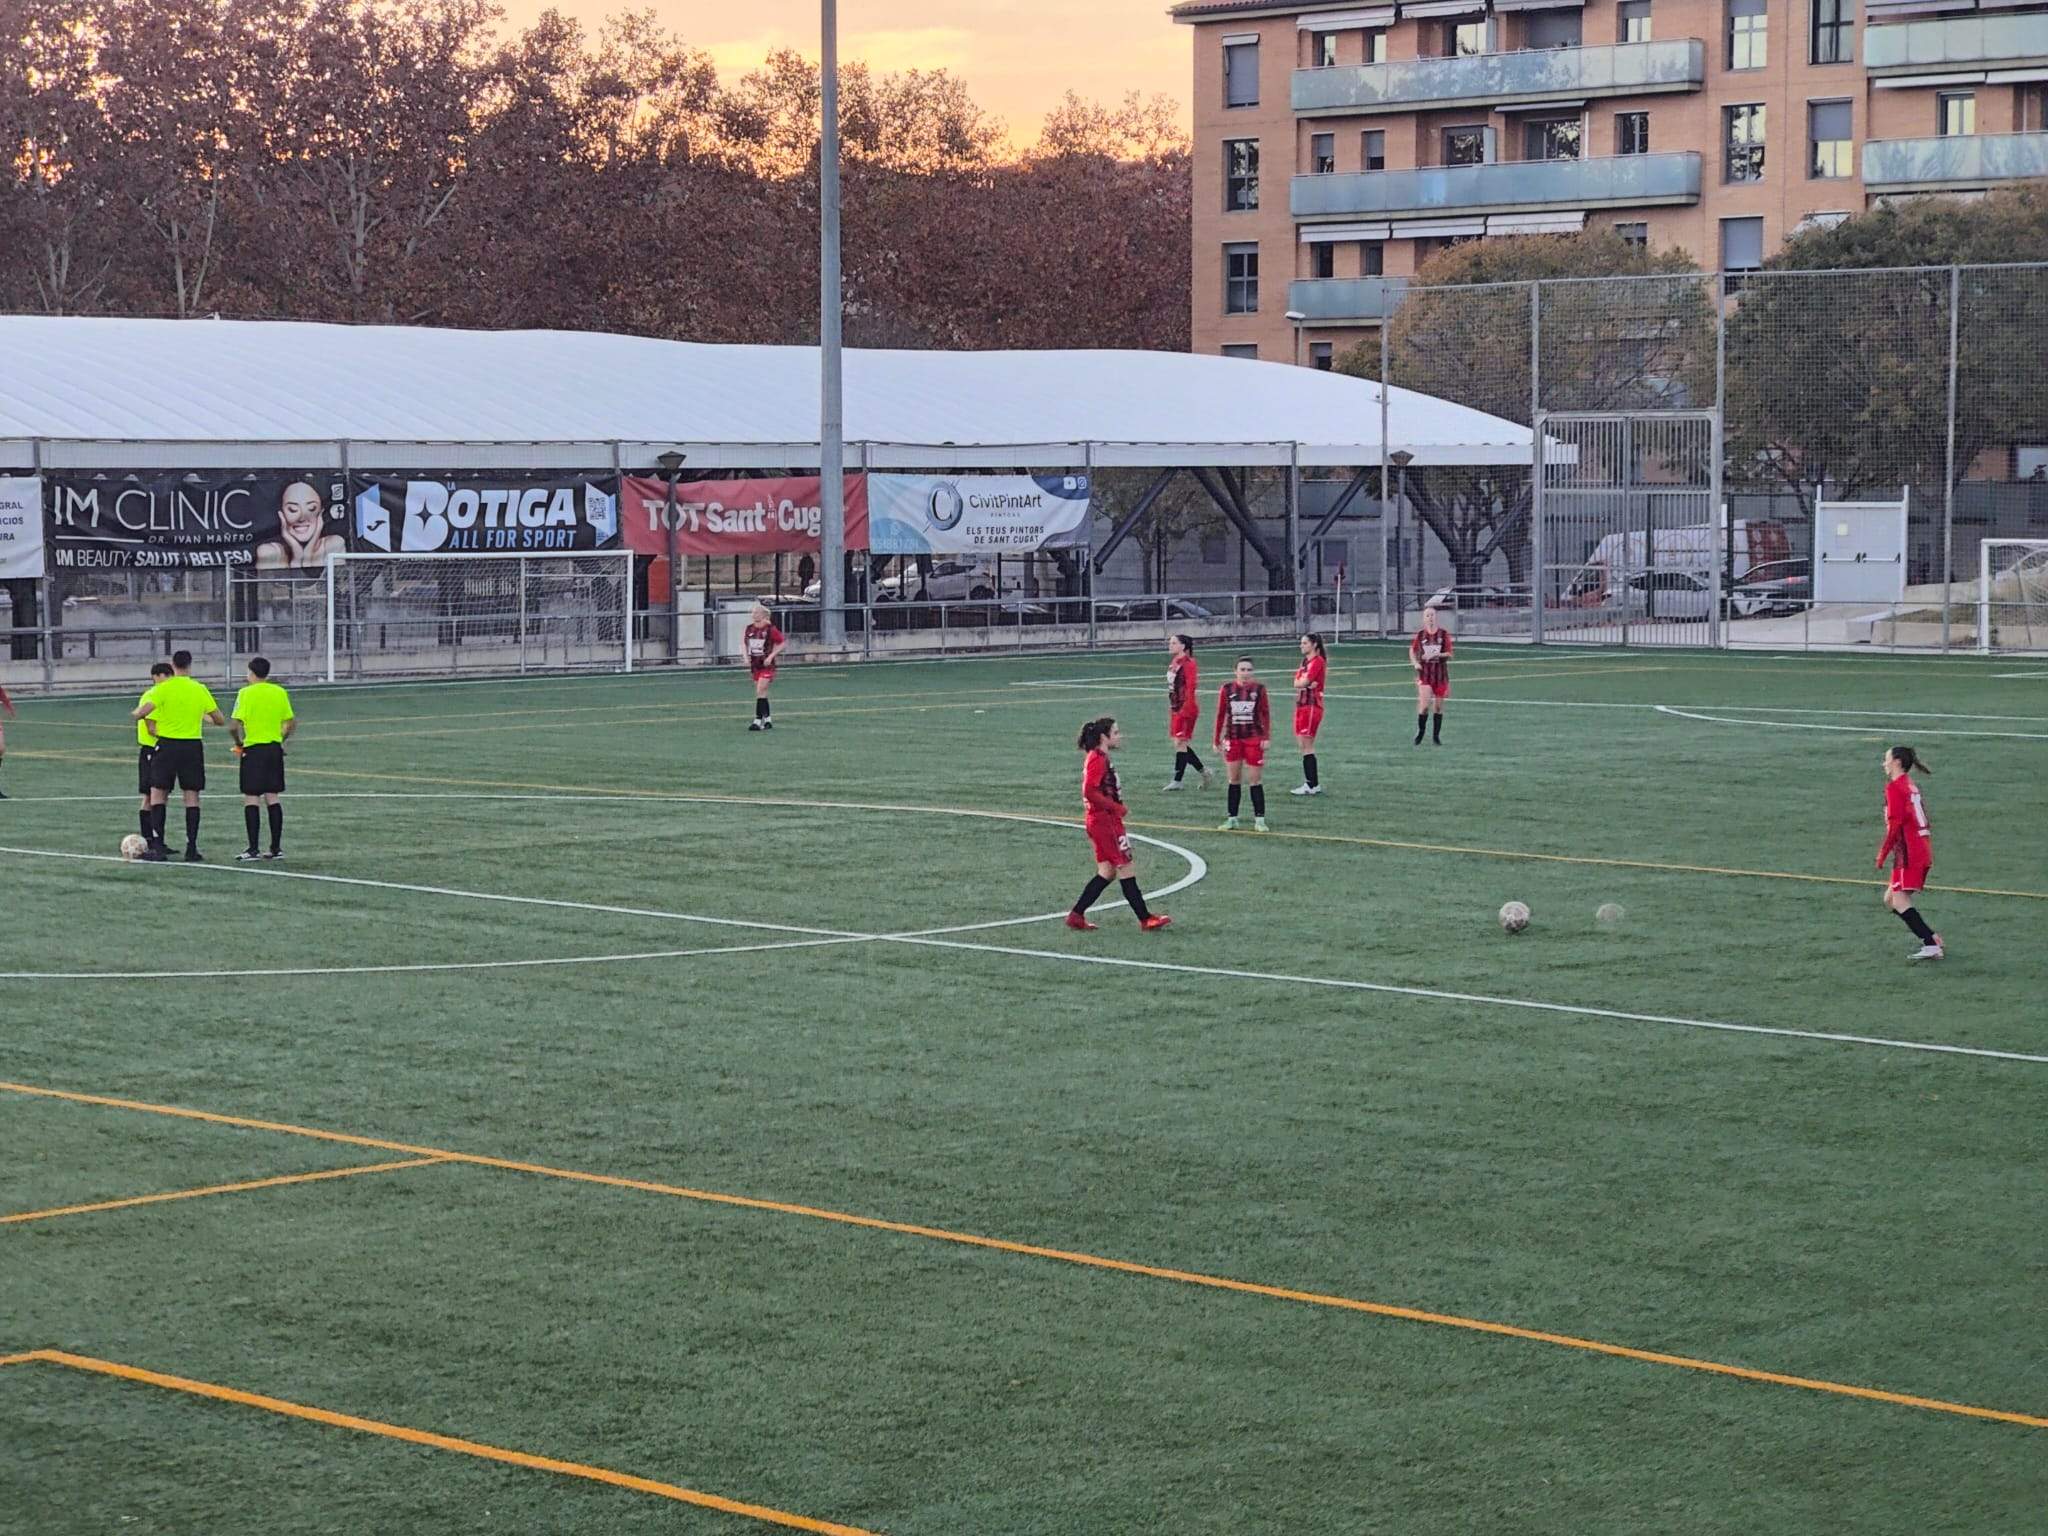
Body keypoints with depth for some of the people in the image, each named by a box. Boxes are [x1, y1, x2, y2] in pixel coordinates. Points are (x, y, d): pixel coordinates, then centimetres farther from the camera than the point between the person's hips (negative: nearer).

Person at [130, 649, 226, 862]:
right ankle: (191, 848, 3)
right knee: (192, 796, 6)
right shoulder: (200, 690, 2)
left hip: (167, 745, -2)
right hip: (193, 746, 2)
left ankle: (158, 846, -1)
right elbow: (220, 720, 6)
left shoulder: (163, 688, -7)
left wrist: (135, 714, 5)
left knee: (157, 793, 7)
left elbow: (144, 711, -18)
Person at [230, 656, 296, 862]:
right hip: (275, 749, 5)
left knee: (251, 799, -2)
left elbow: (234, 725, -16)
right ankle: (276, 847, 11)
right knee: (272, 798, 11)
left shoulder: (246, 693, -10)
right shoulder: (280, 693, 6)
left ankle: (253, 849, -5)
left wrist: (239, 743, -1)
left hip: (253, 750, -5)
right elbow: (291, 723, 9)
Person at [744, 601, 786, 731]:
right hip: (755, 665, 7)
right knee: (761, 692, 10)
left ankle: (758, 720, -13)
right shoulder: (750, 629, 6)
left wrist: (771, 656, -15)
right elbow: (746, 644, 20)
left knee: (760, 691, -14)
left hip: (766, 664, -7)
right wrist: (747, 657, 4)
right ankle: (768, 719, 19)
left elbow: (782, 643, -8)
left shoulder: (770, 629, -12)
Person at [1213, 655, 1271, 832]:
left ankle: (1259, 819, 4)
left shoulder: (1259, 688, -2)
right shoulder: (1227, 689, 2)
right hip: (1233, 739, 2)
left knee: (1255, 781, -1)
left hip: (1253, 739, -2)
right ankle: (1232, 819, 13)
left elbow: (1266, 713, 0)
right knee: (1234, 781, 6)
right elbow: (1220, 715, 6)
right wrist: (1217, 740, 5)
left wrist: (1266, 737, -7)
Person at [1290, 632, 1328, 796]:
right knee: (1303, 745, 9)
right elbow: (1296, 683, 7)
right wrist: (1305, 683, -10)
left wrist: (1302, 682, 1)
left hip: (1312, 705, -9)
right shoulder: (1305, 661, 18)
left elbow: (1303, 682, -18)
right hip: (1301, 705, 9)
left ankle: (1312, 785, -9)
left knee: (1307, 745, -10)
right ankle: (1310, 782, 13)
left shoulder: (1318, 661, -11)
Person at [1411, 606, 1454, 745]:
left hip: (1440, 674, 1)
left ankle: (1437, 736, 19)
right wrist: (1415, 663, -5)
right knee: (1425, 705, -13)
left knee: (1438, 706, 7)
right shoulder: (1420, 634, -1)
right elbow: (1412, 651, 12)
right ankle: (1419, 732, 9)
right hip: (1424, 673, -1)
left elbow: (1449, 654, -4)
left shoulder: (1444, 634, -3)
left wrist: (1438, 655, -22)